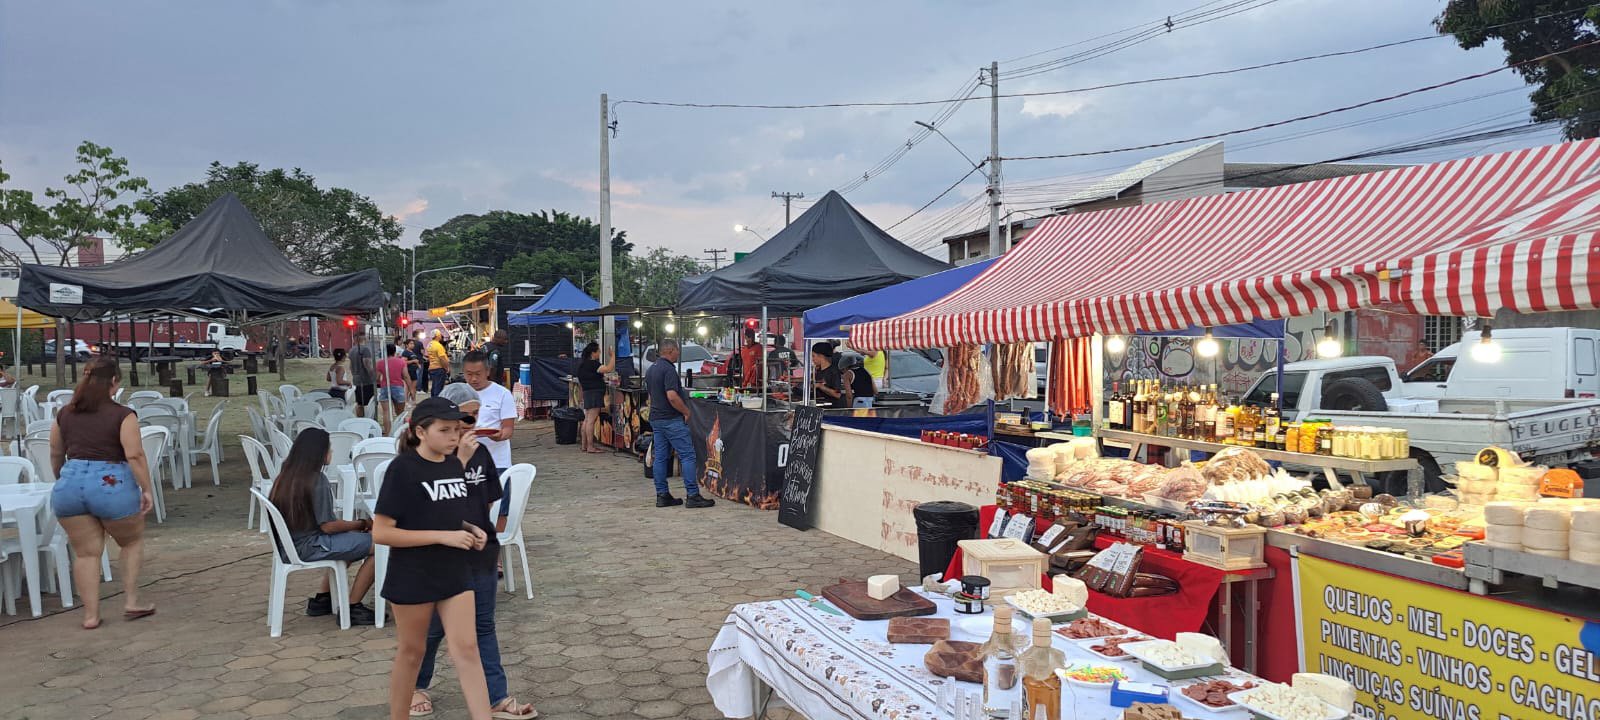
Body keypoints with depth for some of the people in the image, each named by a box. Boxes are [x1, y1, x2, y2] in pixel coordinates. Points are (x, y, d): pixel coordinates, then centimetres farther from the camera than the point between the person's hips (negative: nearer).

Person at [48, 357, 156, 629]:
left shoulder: (65, 414, 12)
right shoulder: (122, 415, -5)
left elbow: (56, 455, 22)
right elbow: (134, 456, -14)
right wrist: (147, 490, -8)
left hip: (69, 484, 4)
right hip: (110, 484, -4)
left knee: (86, 552, 13)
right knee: (132, 541, 18)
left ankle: (90, 615, 15)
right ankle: (131, 603, 17)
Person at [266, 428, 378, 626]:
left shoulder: (285, 476, 6)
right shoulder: (317, 480, -20)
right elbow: (328, 526, -20)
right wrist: (362, 524, -7)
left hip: (291, 543, 10)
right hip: (310, 546, -10)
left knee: (349, 538, 30)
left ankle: (321, 599, 27)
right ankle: (352, 609, -7)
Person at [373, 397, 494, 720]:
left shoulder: (455, 465, 3)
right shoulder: (402, 469, -16)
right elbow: (380, 533, -19)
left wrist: (471, 530, -2)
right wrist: (445, 537, -22)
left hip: (455, 572, 5)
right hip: (413, 577, -5)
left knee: (466, 648, 1)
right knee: (411, 651, 12)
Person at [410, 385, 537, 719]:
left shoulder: (480, 451, 4)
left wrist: (484, 533, 6)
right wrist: (460, 459, -28)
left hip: (480, 550, 5)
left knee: (484, 625, 10)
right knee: (434, 626, 11)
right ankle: (415, 687, 35)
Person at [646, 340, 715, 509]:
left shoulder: (651, 369, 15)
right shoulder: (668, 369, -16)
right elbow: (672, 396, -24)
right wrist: (686, 411, -11)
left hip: (656, 418, 10)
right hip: (672, 419, -10)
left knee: (660, 457, 9)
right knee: (687, 456, -6)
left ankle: (662, 495, 11)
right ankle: (692, 495, -7)